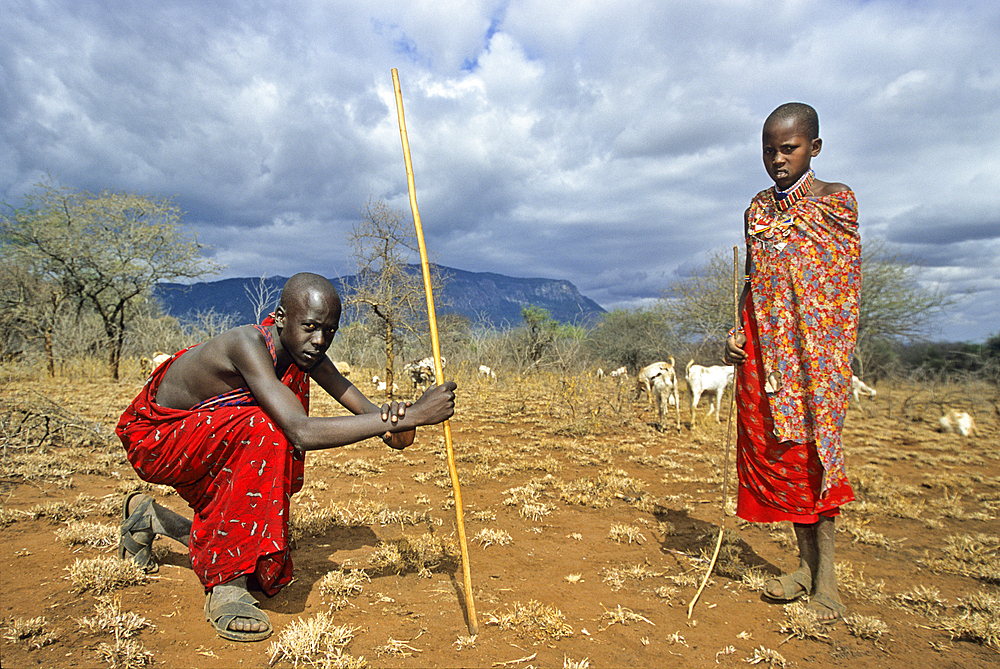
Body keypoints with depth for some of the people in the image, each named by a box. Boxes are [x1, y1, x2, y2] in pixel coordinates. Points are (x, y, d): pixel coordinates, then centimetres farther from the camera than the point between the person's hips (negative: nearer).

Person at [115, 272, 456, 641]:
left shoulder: (300, 346, -10)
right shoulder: (248, 344, -34)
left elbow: (365, 408, -9)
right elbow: (302, 433, -45)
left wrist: (388, 419, -34)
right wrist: (410, 416, -47)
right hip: (152, 437, -7)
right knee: (264, 430, -37)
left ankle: (151, 517, 29)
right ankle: (228, 585, -26)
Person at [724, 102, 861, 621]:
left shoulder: (837, 200, 0)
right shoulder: (758, 208, 14)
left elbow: (836, 282, -4)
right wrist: (737, 332, 4)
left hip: (813, 346, -4)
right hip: (763, 347, 5)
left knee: (811, 451, -5)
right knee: (773, 452, 4)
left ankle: (825, 575, 7)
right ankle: (805, 564, 17)